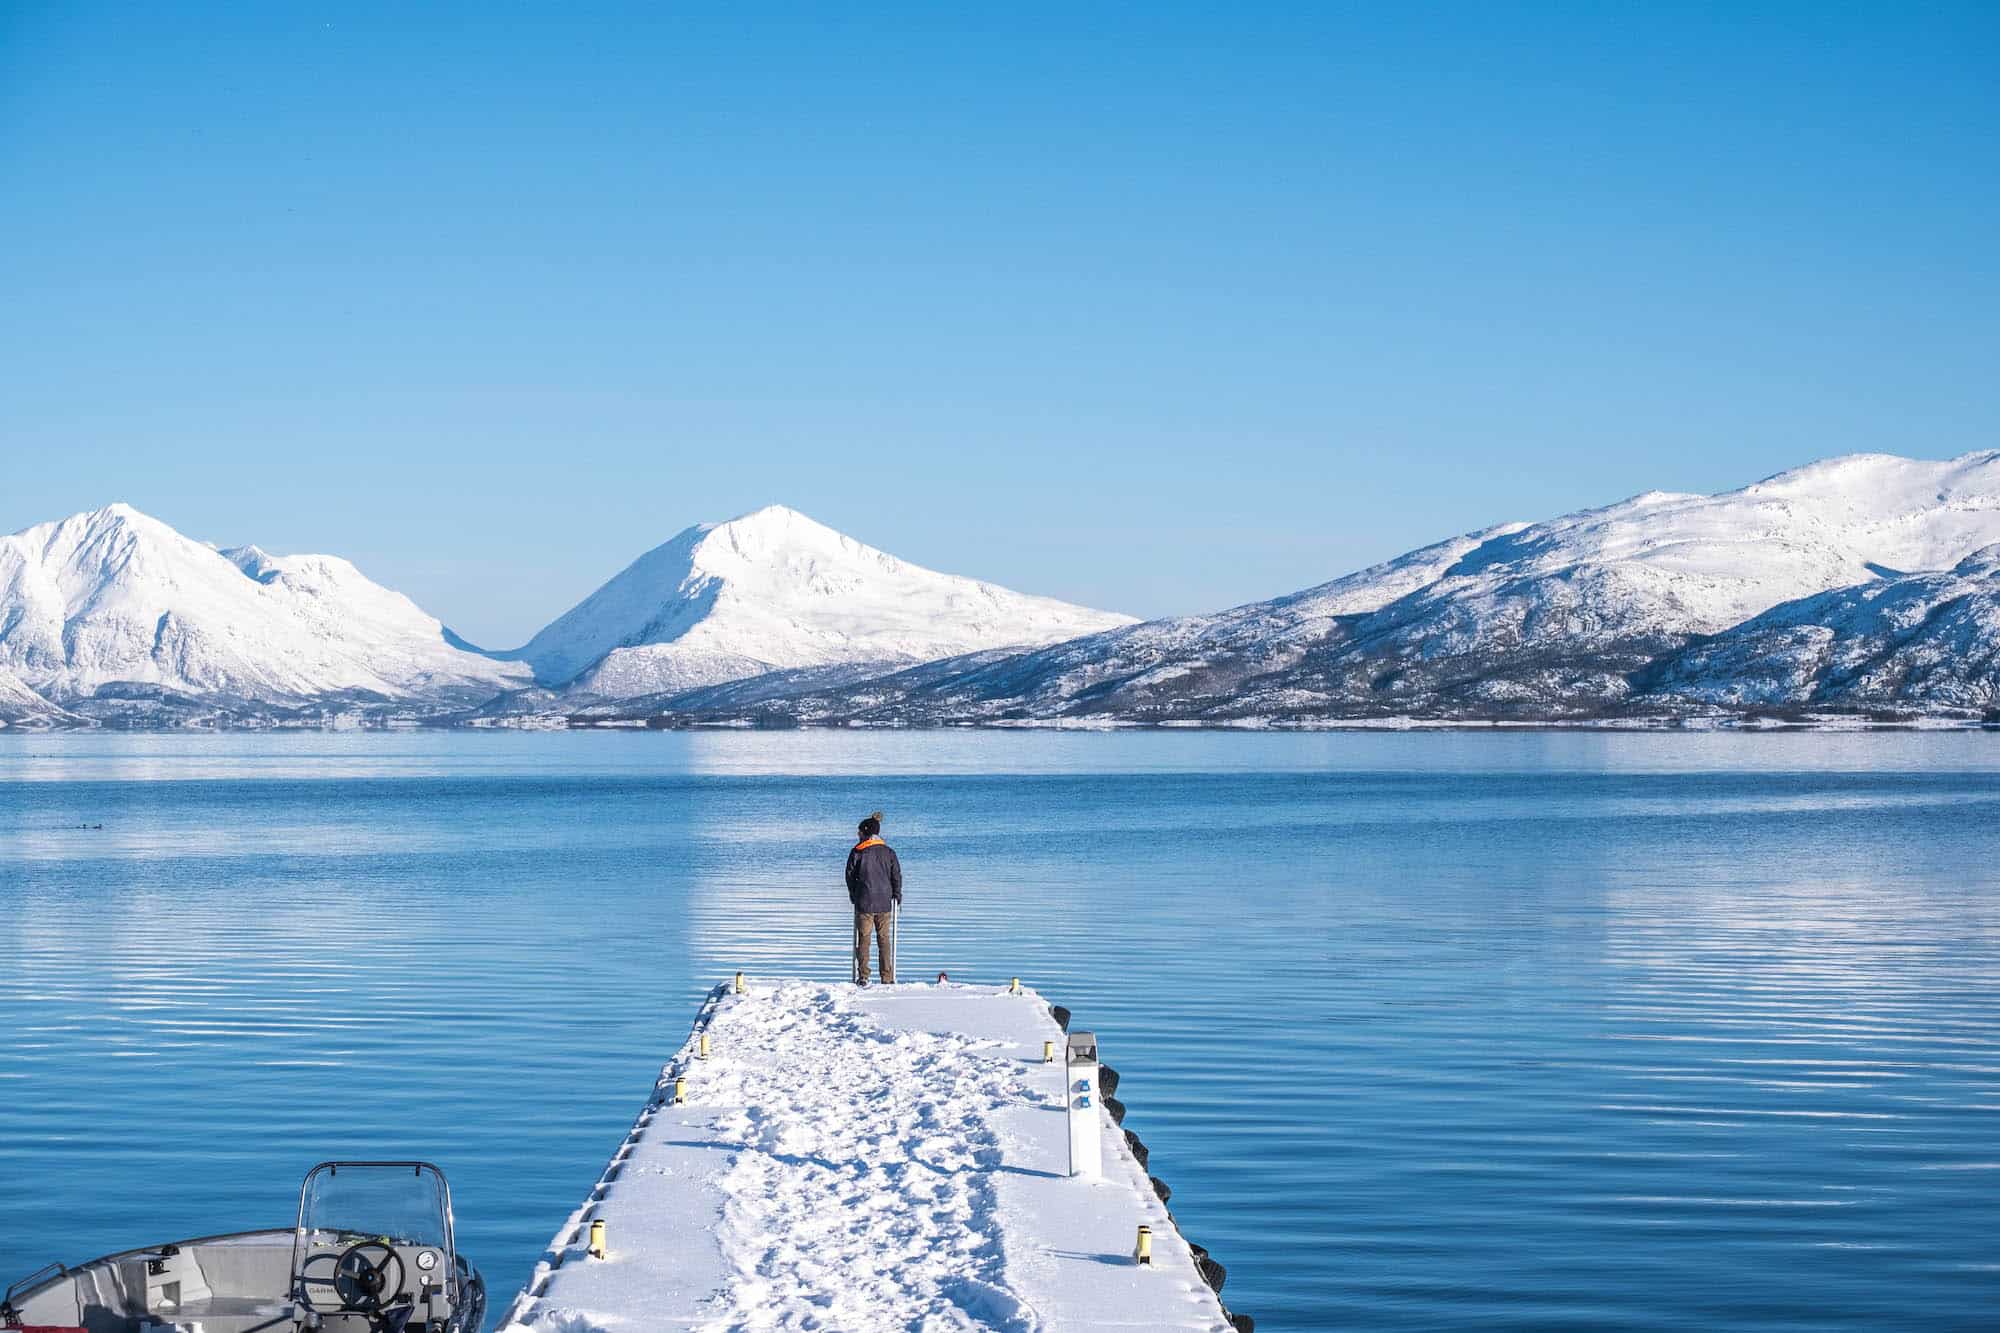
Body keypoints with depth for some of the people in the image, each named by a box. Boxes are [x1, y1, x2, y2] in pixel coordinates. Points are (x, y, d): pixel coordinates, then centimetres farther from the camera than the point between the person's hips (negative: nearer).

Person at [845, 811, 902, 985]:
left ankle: (863, 976, -2)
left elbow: (850, 875, 2)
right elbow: (897, 876, 4)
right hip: (884, 903, 2)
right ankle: (887, 977, 5)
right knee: (884, 939, 7)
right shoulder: (888, 852, 3)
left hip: (864, 903, -2)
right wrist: (897, 896, 16)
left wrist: (853, 895, 16)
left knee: (863, 939, 3)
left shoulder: (857, 852, -3)